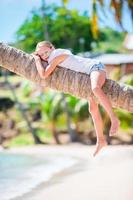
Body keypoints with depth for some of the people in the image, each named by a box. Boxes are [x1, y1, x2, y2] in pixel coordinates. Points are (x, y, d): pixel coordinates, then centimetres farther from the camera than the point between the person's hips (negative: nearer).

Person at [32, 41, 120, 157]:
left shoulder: (56, 56, -15)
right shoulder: (56, 55, 13)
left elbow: (44, 75, -23)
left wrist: (37, 60, -11)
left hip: (96, 66, -10)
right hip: (90, 72, 10)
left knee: (95, 89, -42)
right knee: (93, 109, 9)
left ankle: (114, 120, -41)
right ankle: (101, 140, 15)